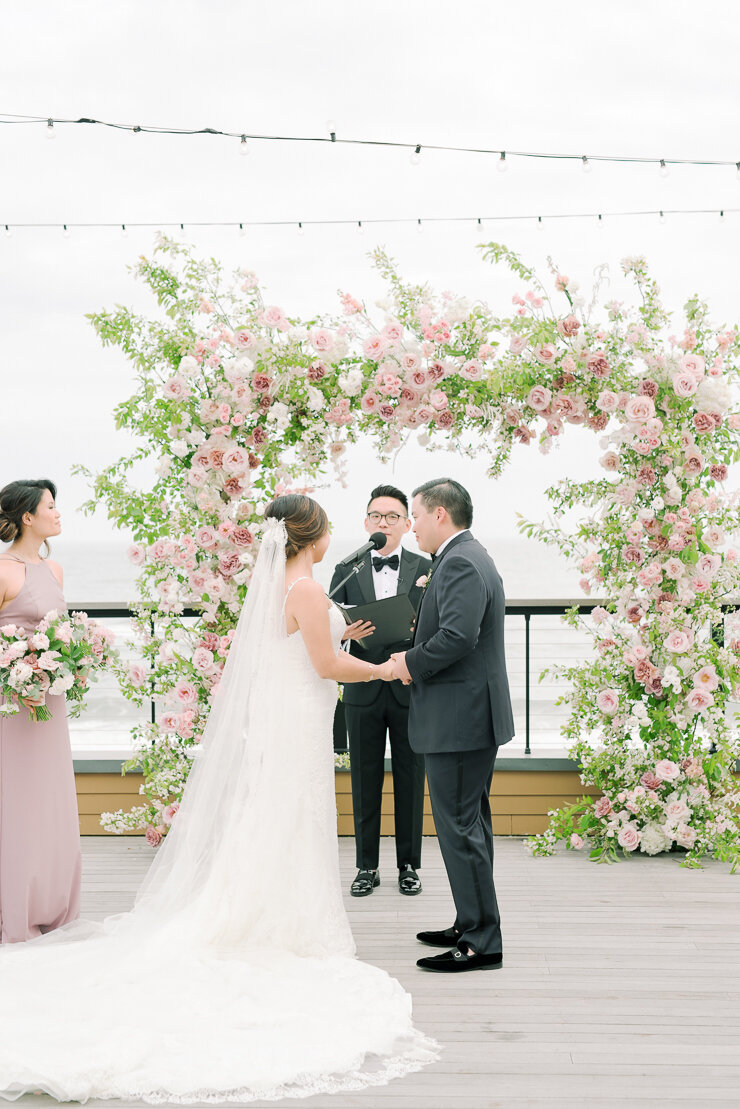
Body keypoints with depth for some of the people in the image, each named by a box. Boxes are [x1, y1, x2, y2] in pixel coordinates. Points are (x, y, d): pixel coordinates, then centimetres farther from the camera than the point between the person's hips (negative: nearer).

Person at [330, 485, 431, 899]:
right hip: (363, 690, 1)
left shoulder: (426, 569, 5)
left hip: (411, 689, -1)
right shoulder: (347, 570, 8)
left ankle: (409, 865, 17)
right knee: (365, 780, 6)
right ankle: (367, 867, 16)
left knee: (410, 780, 5)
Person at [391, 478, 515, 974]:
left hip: (459, 719, -11)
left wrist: (412, 663, -13)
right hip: (474, 715, 11)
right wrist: (418, 657, 8)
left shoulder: (460, 563, -17)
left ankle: (481, 942, 0)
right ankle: (472, 926, 27)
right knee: (471, 823, 17)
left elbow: (458, 636, -28)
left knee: (460, 827, -6)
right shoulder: (470, 557, 17)